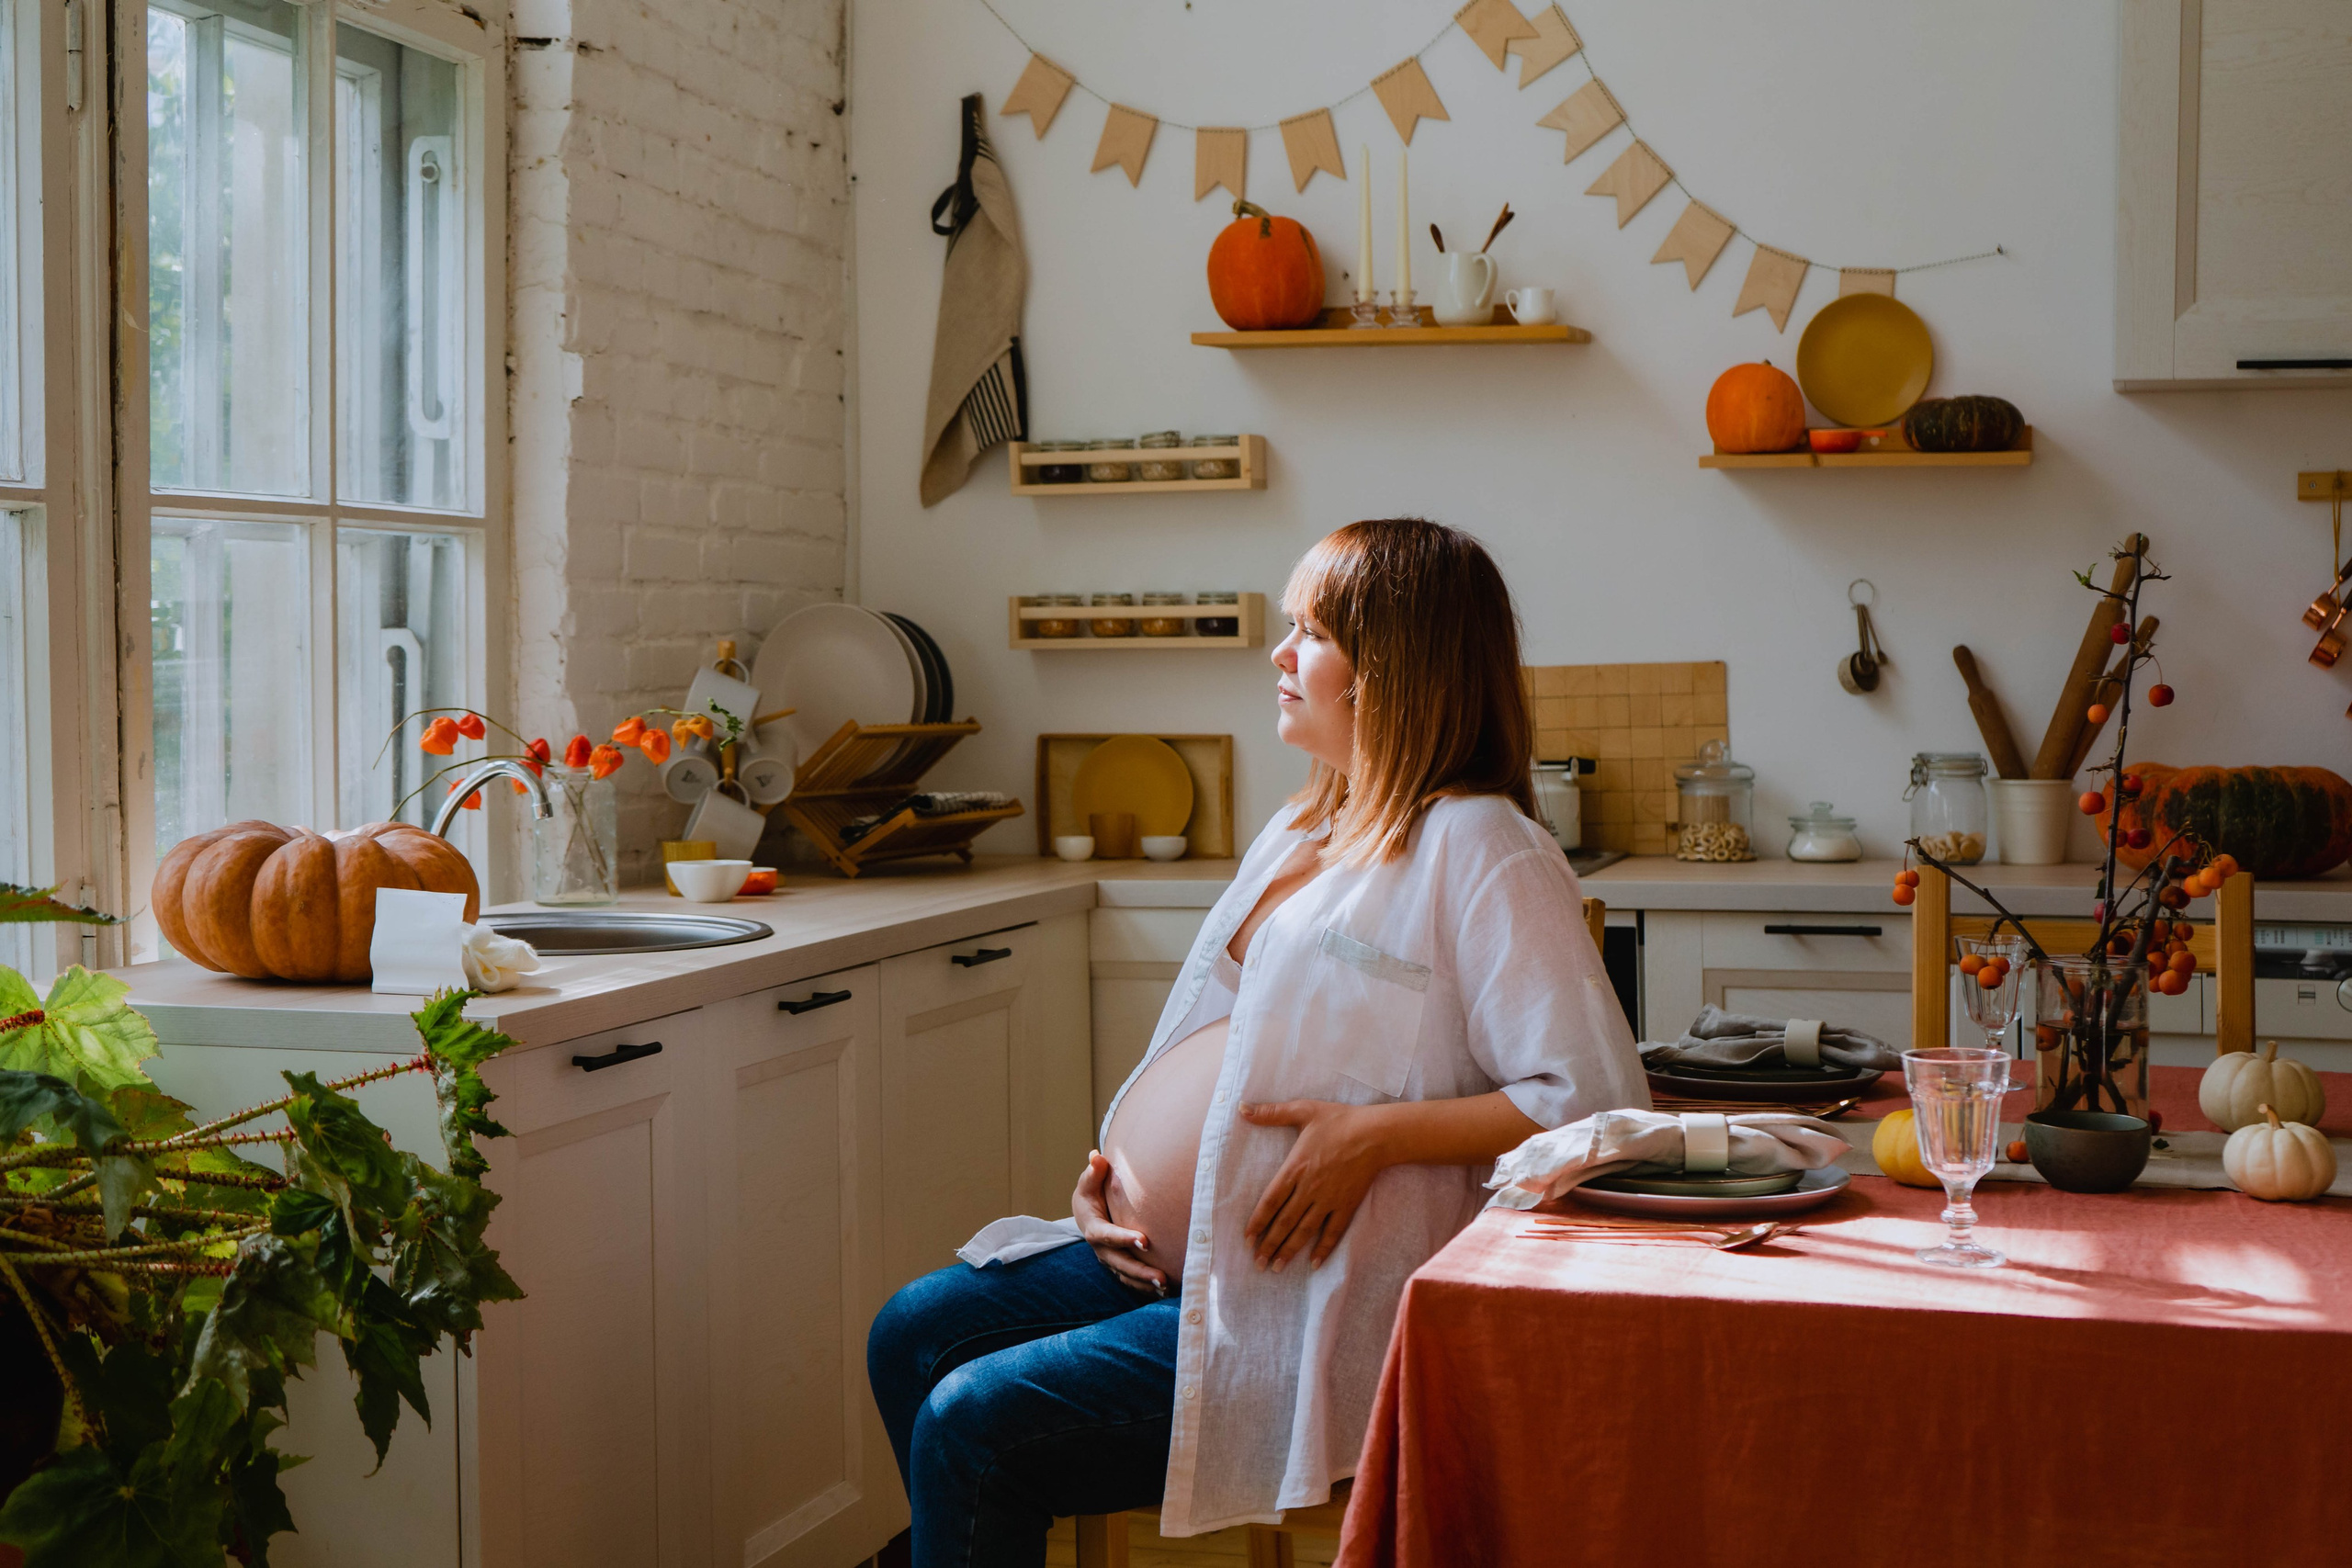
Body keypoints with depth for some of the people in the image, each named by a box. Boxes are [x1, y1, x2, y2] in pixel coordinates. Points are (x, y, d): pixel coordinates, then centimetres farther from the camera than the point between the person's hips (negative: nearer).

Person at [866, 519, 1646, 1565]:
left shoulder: (1478, 850, -13)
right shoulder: (1300, 835, 17)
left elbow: (1598, 1099, -21)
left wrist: (1376, 1133, -24)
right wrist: (1117, 1165, 7)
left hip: (1300, 1317, -10)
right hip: (1163, 1262, 10)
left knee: (969, 1423, -18)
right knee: (911, 1337, 7)